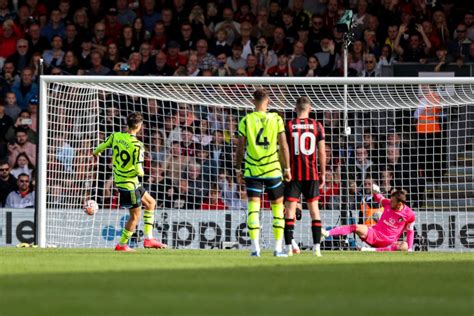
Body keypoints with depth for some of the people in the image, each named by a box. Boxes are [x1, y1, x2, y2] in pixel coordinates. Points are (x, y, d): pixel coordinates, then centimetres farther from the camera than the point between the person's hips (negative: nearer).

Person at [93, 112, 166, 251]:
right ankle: (122, 245, 17)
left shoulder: (116, 136, -4)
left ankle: (148, 238, 20)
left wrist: (96, 152, 36)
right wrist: (141, 173, 0)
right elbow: (138, 170, -25)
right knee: (135, 215, 7)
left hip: (119, 179, 8)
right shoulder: (137, 146, -23)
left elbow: (102, 146, 12)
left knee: (150, 203, 19)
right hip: (129, 183, -8)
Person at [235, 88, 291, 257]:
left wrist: (238, 169, 11)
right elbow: (283, 146, -1)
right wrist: (287, 169, 7)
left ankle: (255, 248, -9)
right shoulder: (276, 119, -1)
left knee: (253, 207, 0)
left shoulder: (246, 120, -1)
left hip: (252, 171, 0)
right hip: (273, 170, 0)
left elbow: (240, 147, 0)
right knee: (277, 207, 11)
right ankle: (278, 248, 9)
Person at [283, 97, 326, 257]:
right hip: (311, 174, 1)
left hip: (293, 173, -1)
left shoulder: (288, 126, -1)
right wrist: (323, 173, 11)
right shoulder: (317, 126, 2)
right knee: (314, 207, 9)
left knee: (290, 209, 0)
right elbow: (322, 151, 2)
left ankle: (289, 247, -8)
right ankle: (317, 247, 4)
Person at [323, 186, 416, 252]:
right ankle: (327, 233, -36)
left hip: (388, 243, -2)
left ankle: (373, 250, -43)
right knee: (356, 227, -25)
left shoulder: (410, 215, -9)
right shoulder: (388, 203, -1)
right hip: (374, 234, 2)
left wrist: (410, 248, -3)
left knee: (404, 246, -34)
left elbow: (410, 231, 2)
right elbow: (379, 198, 19)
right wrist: (375, 192, -4)